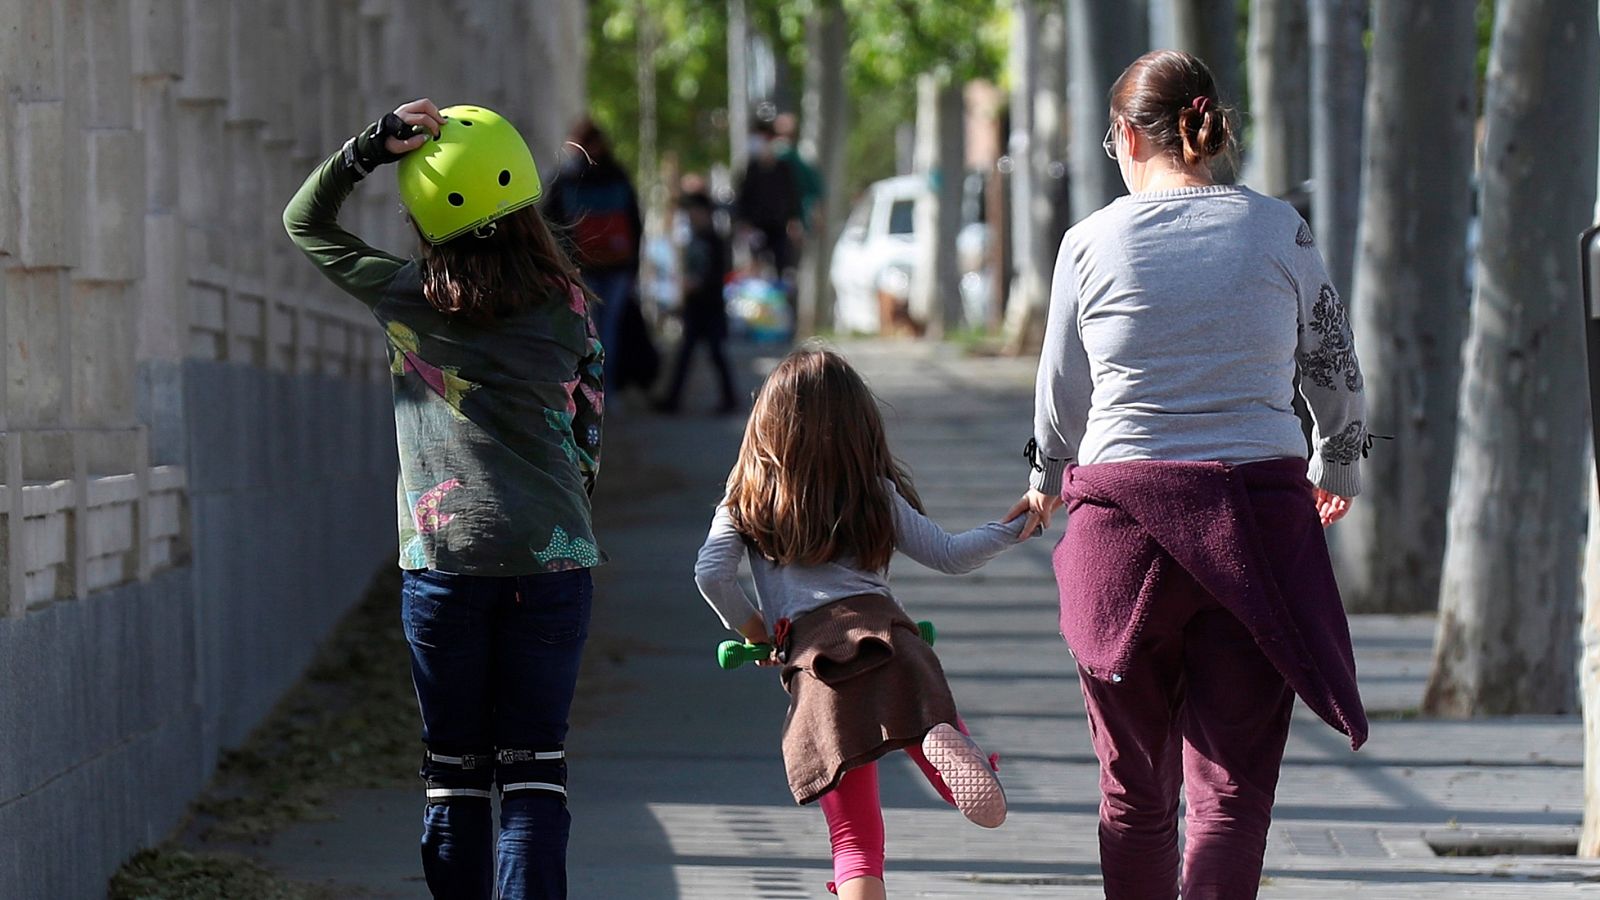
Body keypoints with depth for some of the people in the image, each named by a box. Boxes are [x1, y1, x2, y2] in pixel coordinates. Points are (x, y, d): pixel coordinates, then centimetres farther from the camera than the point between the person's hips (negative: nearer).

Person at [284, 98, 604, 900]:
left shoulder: (407, 299, 0)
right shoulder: (566, 307, 0)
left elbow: (305, 222, 14)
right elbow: (588, 426, 10)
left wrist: (376, 144, 3)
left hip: (443, 559, 0)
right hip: (551, 556, 0)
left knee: (454, 772, 9)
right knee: (534, 770, 0)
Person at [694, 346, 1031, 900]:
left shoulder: (747, 499, 19)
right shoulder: (876, 493, 19)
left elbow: (711, 574, 7)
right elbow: (948, 556, 20)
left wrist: (751, 628, 23)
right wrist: (1012, 529, 31)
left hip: (808, 655, 0)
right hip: (885, 634, 0)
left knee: (855, 840, 4)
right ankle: (948, 748, -40)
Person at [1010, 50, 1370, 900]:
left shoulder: (1092, 241, 1)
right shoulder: (1280, 230, 3)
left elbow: (1062, 393, 13)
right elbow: (1336, 368, 15)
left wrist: (1047, 482, 34)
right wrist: (1338, 470, 35)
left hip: (1123, 516, 0)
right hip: (1259, 512, 0)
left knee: (1135, 785, 13)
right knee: (1233, 784, -1)